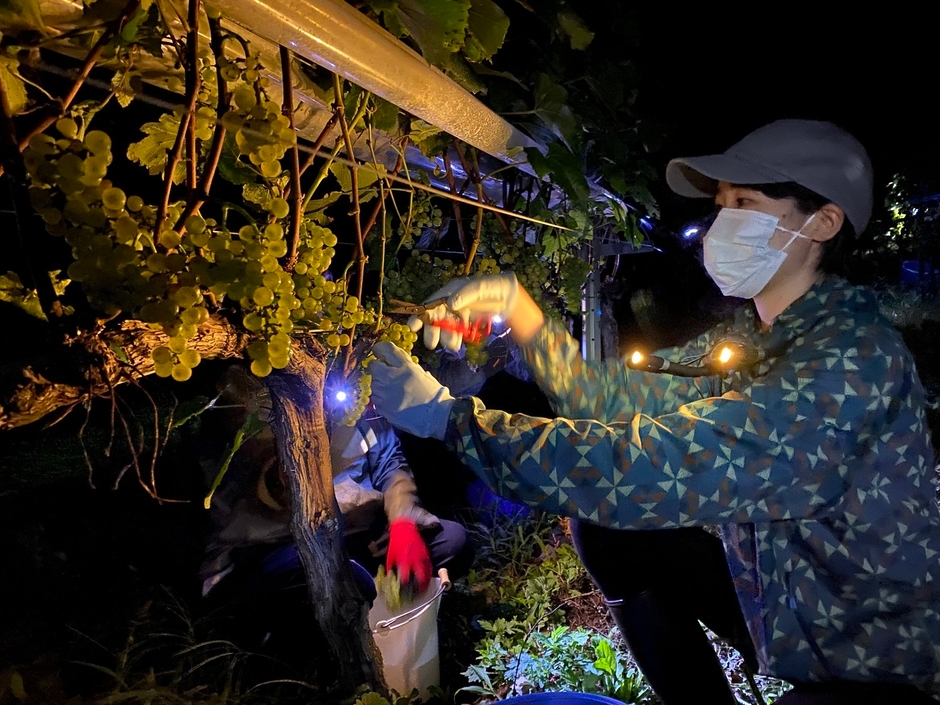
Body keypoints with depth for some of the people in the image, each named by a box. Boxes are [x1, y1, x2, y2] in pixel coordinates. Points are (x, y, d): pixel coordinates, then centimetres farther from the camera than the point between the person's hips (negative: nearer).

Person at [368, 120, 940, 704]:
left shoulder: (852, 358, -29)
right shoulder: (752, 335, -1)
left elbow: (662, 467, -37)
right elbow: (616, 394, -3)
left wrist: (450, 416, -33)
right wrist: (513, 304, -12)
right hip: (785, 604, 8)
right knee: (609, 529, 2)